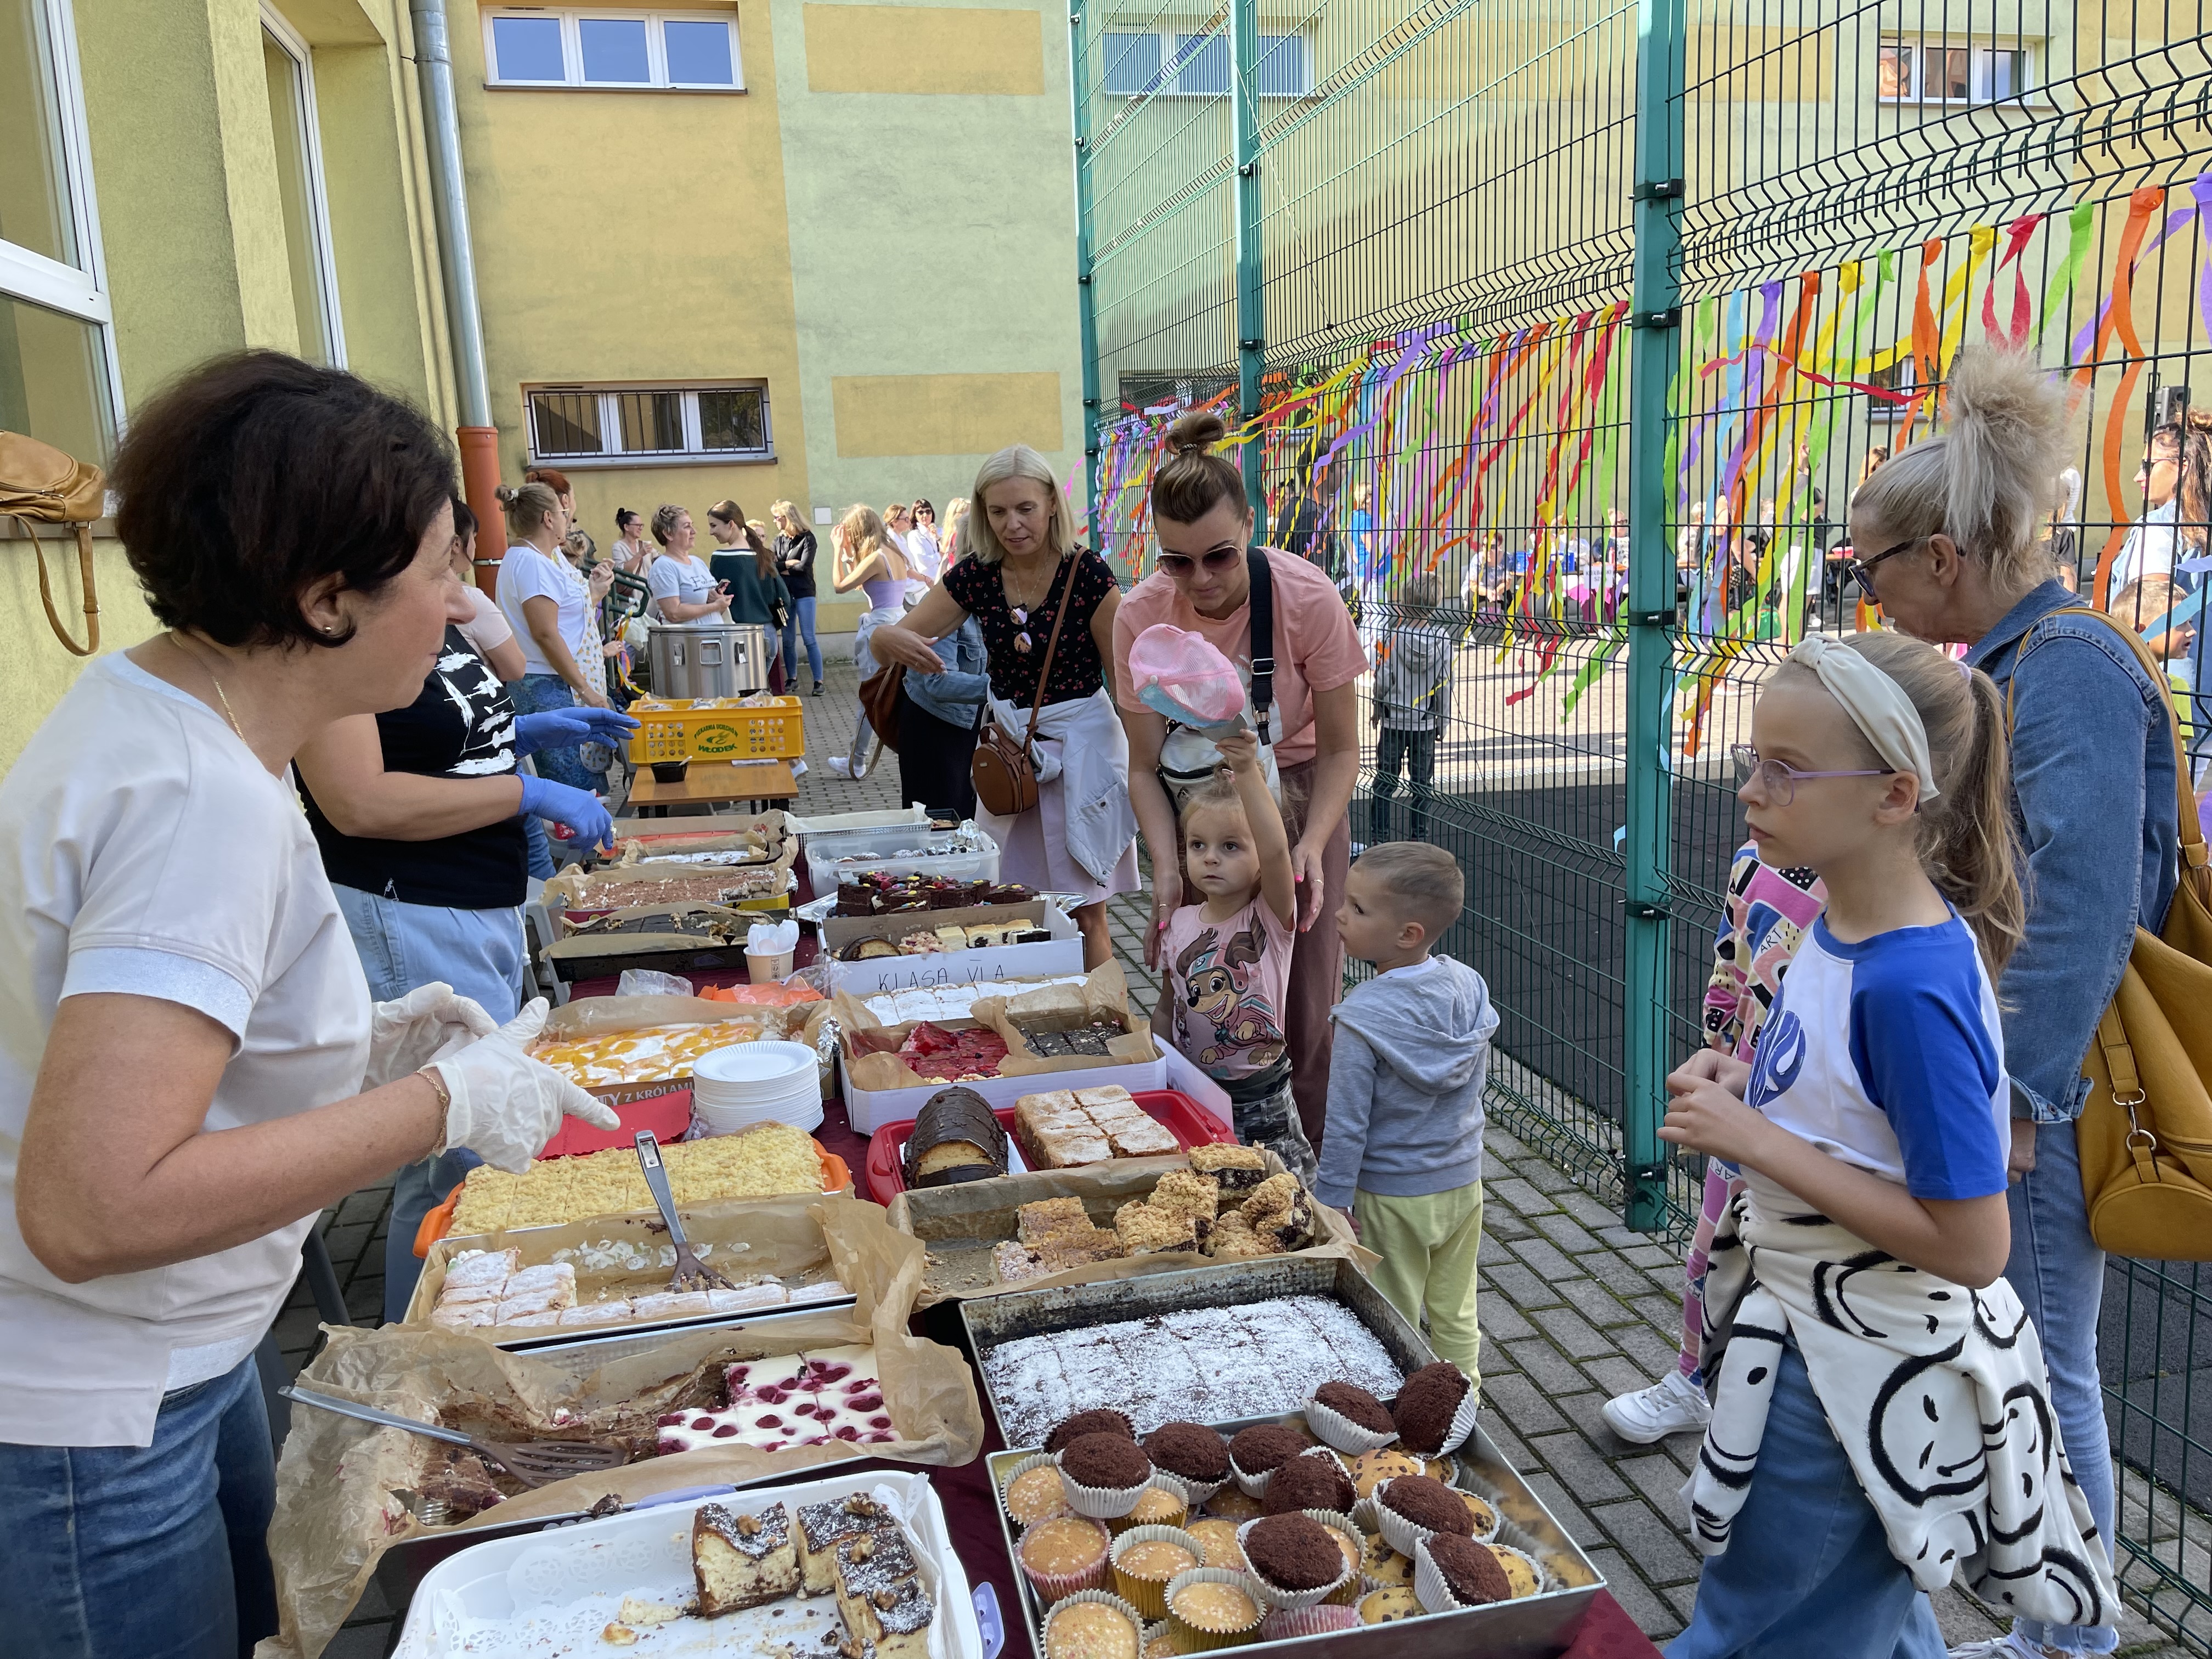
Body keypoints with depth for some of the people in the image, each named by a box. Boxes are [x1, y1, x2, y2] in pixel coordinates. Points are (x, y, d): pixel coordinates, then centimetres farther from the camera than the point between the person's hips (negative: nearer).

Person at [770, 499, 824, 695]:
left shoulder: (807, 538, -4)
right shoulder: (779, 539, 10)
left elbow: (804, 566, -14)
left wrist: (781, 566, -3)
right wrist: (790, 564, -13)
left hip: (804, 593, -5)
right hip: (784, 593, 5)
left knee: (809, 638, -6)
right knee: (788, 640, 7)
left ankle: (818, 681, -4)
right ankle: (791, 678, 18)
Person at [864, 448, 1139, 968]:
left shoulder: (1085, 572, -14)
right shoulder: (976, 575, -3)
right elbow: (889, 642, 0)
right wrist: (891, 639, -26)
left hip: (1081, 747, -4)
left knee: (1086, 914, 2)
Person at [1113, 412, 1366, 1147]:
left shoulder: (1308, 598, -24)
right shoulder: (1141, 617, -19)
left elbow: (1339, 751, -14)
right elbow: (1146, 767, -11)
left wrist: (1311, 845, -30)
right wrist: (1166, 865, -26)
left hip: (1297, 793, -1)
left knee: (1309, 1008, -1)